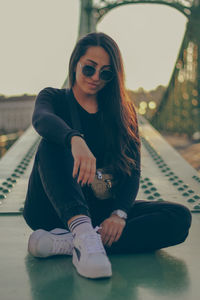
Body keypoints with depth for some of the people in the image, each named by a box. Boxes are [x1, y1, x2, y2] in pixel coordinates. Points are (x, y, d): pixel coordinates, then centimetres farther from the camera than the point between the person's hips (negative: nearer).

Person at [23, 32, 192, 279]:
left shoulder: (122, 111, 9)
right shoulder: (54, 98, 4)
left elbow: (132, 169, -3)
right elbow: (41, 119, -23)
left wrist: (120, 213, -21)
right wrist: (76, 140, -46)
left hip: (97, 209, 3)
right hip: (51, 209, -2)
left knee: (180, 217, -20)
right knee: (54, 143, -27)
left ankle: (66, 243, -34)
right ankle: (83, 235, -47)